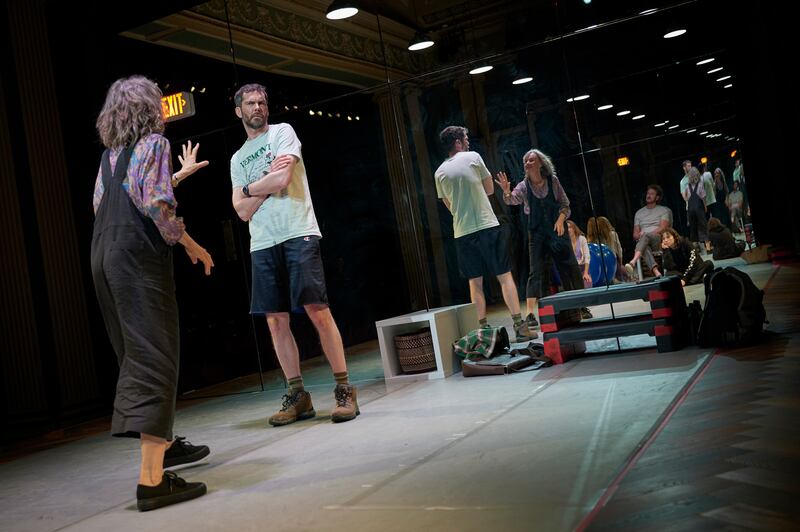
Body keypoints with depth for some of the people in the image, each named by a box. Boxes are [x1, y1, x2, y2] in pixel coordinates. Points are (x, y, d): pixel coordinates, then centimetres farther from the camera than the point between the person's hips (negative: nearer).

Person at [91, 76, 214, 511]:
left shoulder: (110, 153, 19)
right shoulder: (154, 142, -3)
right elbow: (156, 206, -15)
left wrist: (179, 174, 35)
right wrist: (190, 244, -3)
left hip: (104, 258, 8)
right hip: (139, 256, -8)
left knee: (135, 356, 17)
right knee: (154, 357, -11)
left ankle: (163, 443, 31)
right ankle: (152, 479, -17)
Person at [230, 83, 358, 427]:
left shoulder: (283, 132, 8)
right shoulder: (238, 158, 21)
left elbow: (282, 180, -9)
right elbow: (244, 211, 9)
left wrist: (249, 188, 7)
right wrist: (269, 177, -1)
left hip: (298, 234, -5)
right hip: (262, 244, 5)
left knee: (317, 310, -12)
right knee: (276, 320, 2)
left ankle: (344, 390, -7)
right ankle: (297, 396, 9)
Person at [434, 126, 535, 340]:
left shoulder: (439, 172, 9)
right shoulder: (473, 157, 1)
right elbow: (490, 189, 9)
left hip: (462, 232, 3)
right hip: (487, 225, -3)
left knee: (475, 282, 8)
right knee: (504, 276, 1)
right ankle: (520, 326, -4)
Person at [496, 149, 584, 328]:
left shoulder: (553, 180, -2)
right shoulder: (524, 186, -2)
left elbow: (565, 204, 4)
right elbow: (512, 200, -20)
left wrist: (561, 219, -13)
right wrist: (507, 192, -42)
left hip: (557, 230, 1)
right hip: (537, 234, -1)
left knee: (570, 268, 3)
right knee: (535, 272, -8)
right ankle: (530, 315, -13)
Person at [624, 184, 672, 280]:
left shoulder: (664, 210, 14)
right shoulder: (639, 213, 23)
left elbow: (663, 228, -2)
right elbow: (635, 234, 17)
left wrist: (646, 234, -14)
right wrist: (639, 236, -9)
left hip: (659, 240, -3)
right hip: (644, 241, 3)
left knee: (646, 236, -38)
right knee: (644, 246, -38)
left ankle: (633, 262, -63)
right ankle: (656, 271, -57)